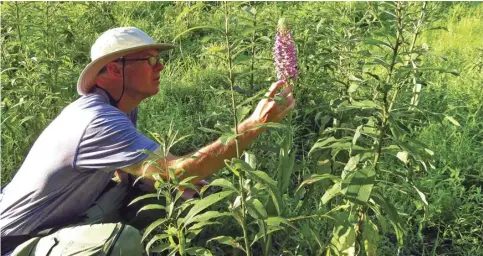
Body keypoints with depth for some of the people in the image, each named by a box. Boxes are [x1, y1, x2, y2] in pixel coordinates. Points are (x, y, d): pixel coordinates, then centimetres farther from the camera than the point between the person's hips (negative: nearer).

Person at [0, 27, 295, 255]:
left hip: (67, 220, 9)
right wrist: (255, 124, -38)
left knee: (146, 188, -4)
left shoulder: (120, 109, 0)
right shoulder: (100, 120, -30)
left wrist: (191, 178, -10)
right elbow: (178, 171, -37)